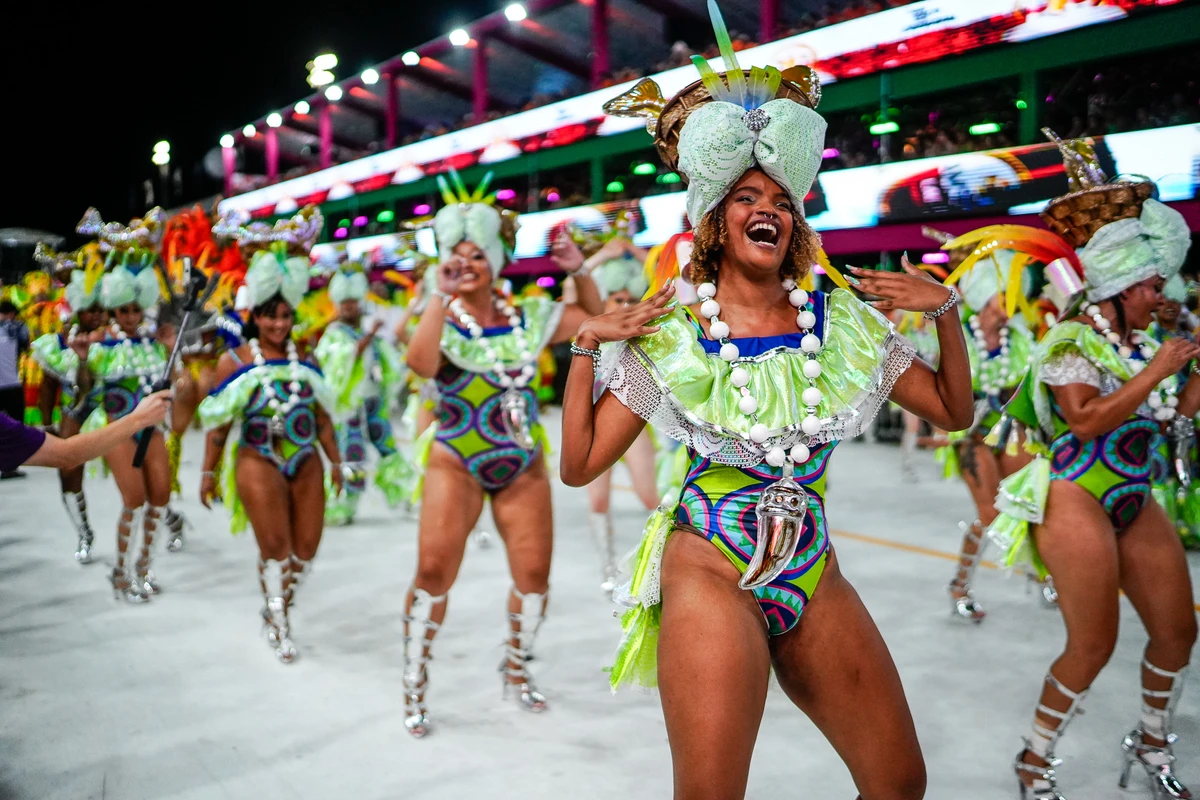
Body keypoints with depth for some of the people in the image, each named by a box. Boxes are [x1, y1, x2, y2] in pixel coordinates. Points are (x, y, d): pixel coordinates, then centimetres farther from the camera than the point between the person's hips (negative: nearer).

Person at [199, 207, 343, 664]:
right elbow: (218, 424, 1)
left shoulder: (304, 357, 10)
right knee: (275, 547, -6)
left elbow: (322, 416, 15)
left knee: (305, 549, 2)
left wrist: (335, 461, 15)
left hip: (305, 461, 4)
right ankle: (278, 623, 14)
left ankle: (278, 608, 27)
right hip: (258, 461, -4)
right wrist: (208, 472, 1)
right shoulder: (234, 360, 0)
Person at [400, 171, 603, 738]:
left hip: (524, 467, 3)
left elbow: (594, 318, 13)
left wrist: (579, 269, 0)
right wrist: (442, 293, -28)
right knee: (434, 572, -11)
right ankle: (414, 687, 8)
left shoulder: (530, 316, 4)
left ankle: (516, 668, 30)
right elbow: (419, 363, -29)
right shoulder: (441, 324, -6)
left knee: (534, 575, 4)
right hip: (456, 465, -3)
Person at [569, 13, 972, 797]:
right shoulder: (668, 334, -4)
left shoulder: (843, 319, 5)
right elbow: (579, 466, -5)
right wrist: (587, 343, -11)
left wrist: (946, 309, -2)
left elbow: (954, 412, 10)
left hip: (816, 578, 4)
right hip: (712, 576, -4)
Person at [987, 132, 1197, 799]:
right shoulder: (1072, 341, -12)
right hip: (1077, 502, -8)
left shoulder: (1141, 344, 11)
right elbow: (1085, 421, -25)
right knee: (1094, 647, -6)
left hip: (1136, 505, 8)